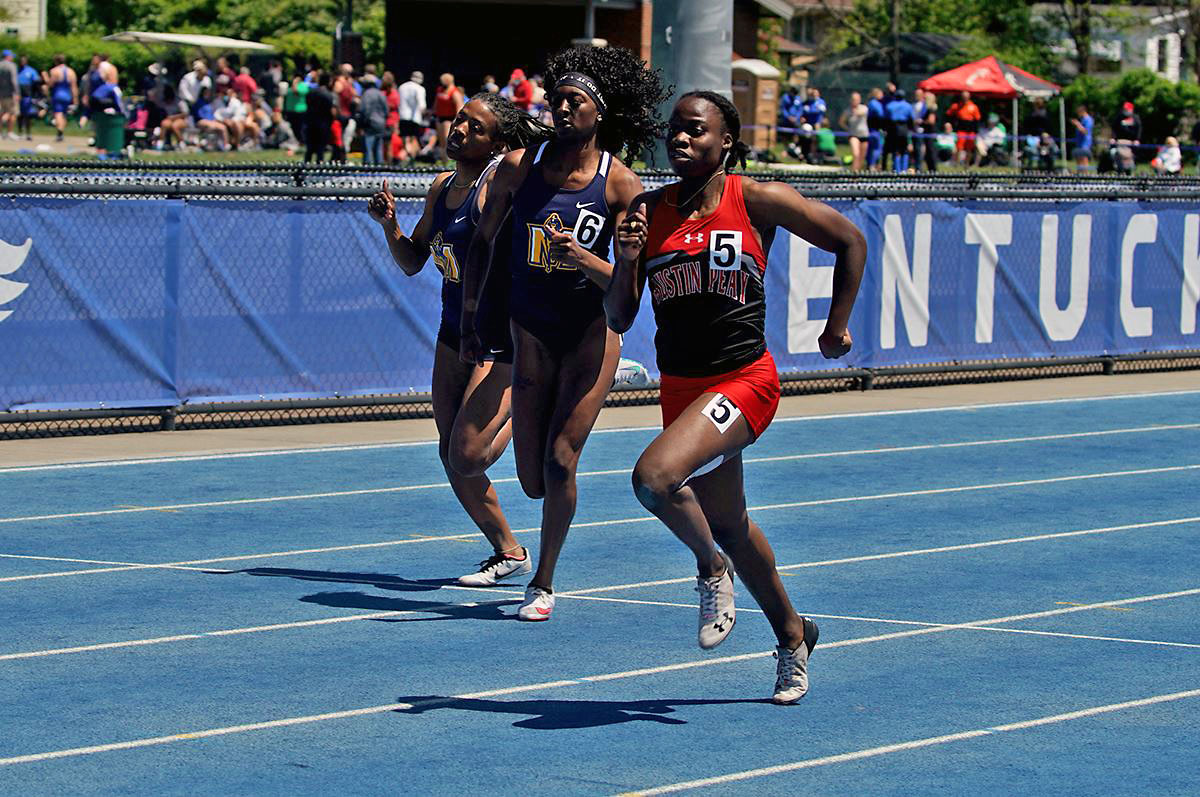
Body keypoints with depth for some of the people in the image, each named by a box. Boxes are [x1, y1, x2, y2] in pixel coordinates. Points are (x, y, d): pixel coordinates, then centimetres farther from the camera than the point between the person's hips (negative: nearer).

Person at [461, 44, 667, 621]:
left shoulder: (620, 183, -10)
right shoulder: (519, 167, -4)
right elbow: (482, 243, 8)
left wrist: (585, 259, -32)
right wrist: (468, 322, 6)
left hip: (592, 330, -2)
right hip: (530, 330, 2)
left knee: (560, 459, -10)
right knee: (534, 481, -1)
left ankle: (544, 583, 7)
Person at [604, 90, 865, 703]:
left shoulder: (758, 201, -7)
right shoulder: (648, 211, 3)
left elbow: (850, 242, 5)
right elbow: (618, 318, 3)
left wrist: (837, 326, 8)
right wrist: (626, 261, -14)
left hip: (743, 379, -6)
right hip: (680, 386, 6)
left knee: (655, 476, -29)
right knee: (726, 524, 17)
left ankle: (711, 567, 1)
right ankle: (792, 635, 40)